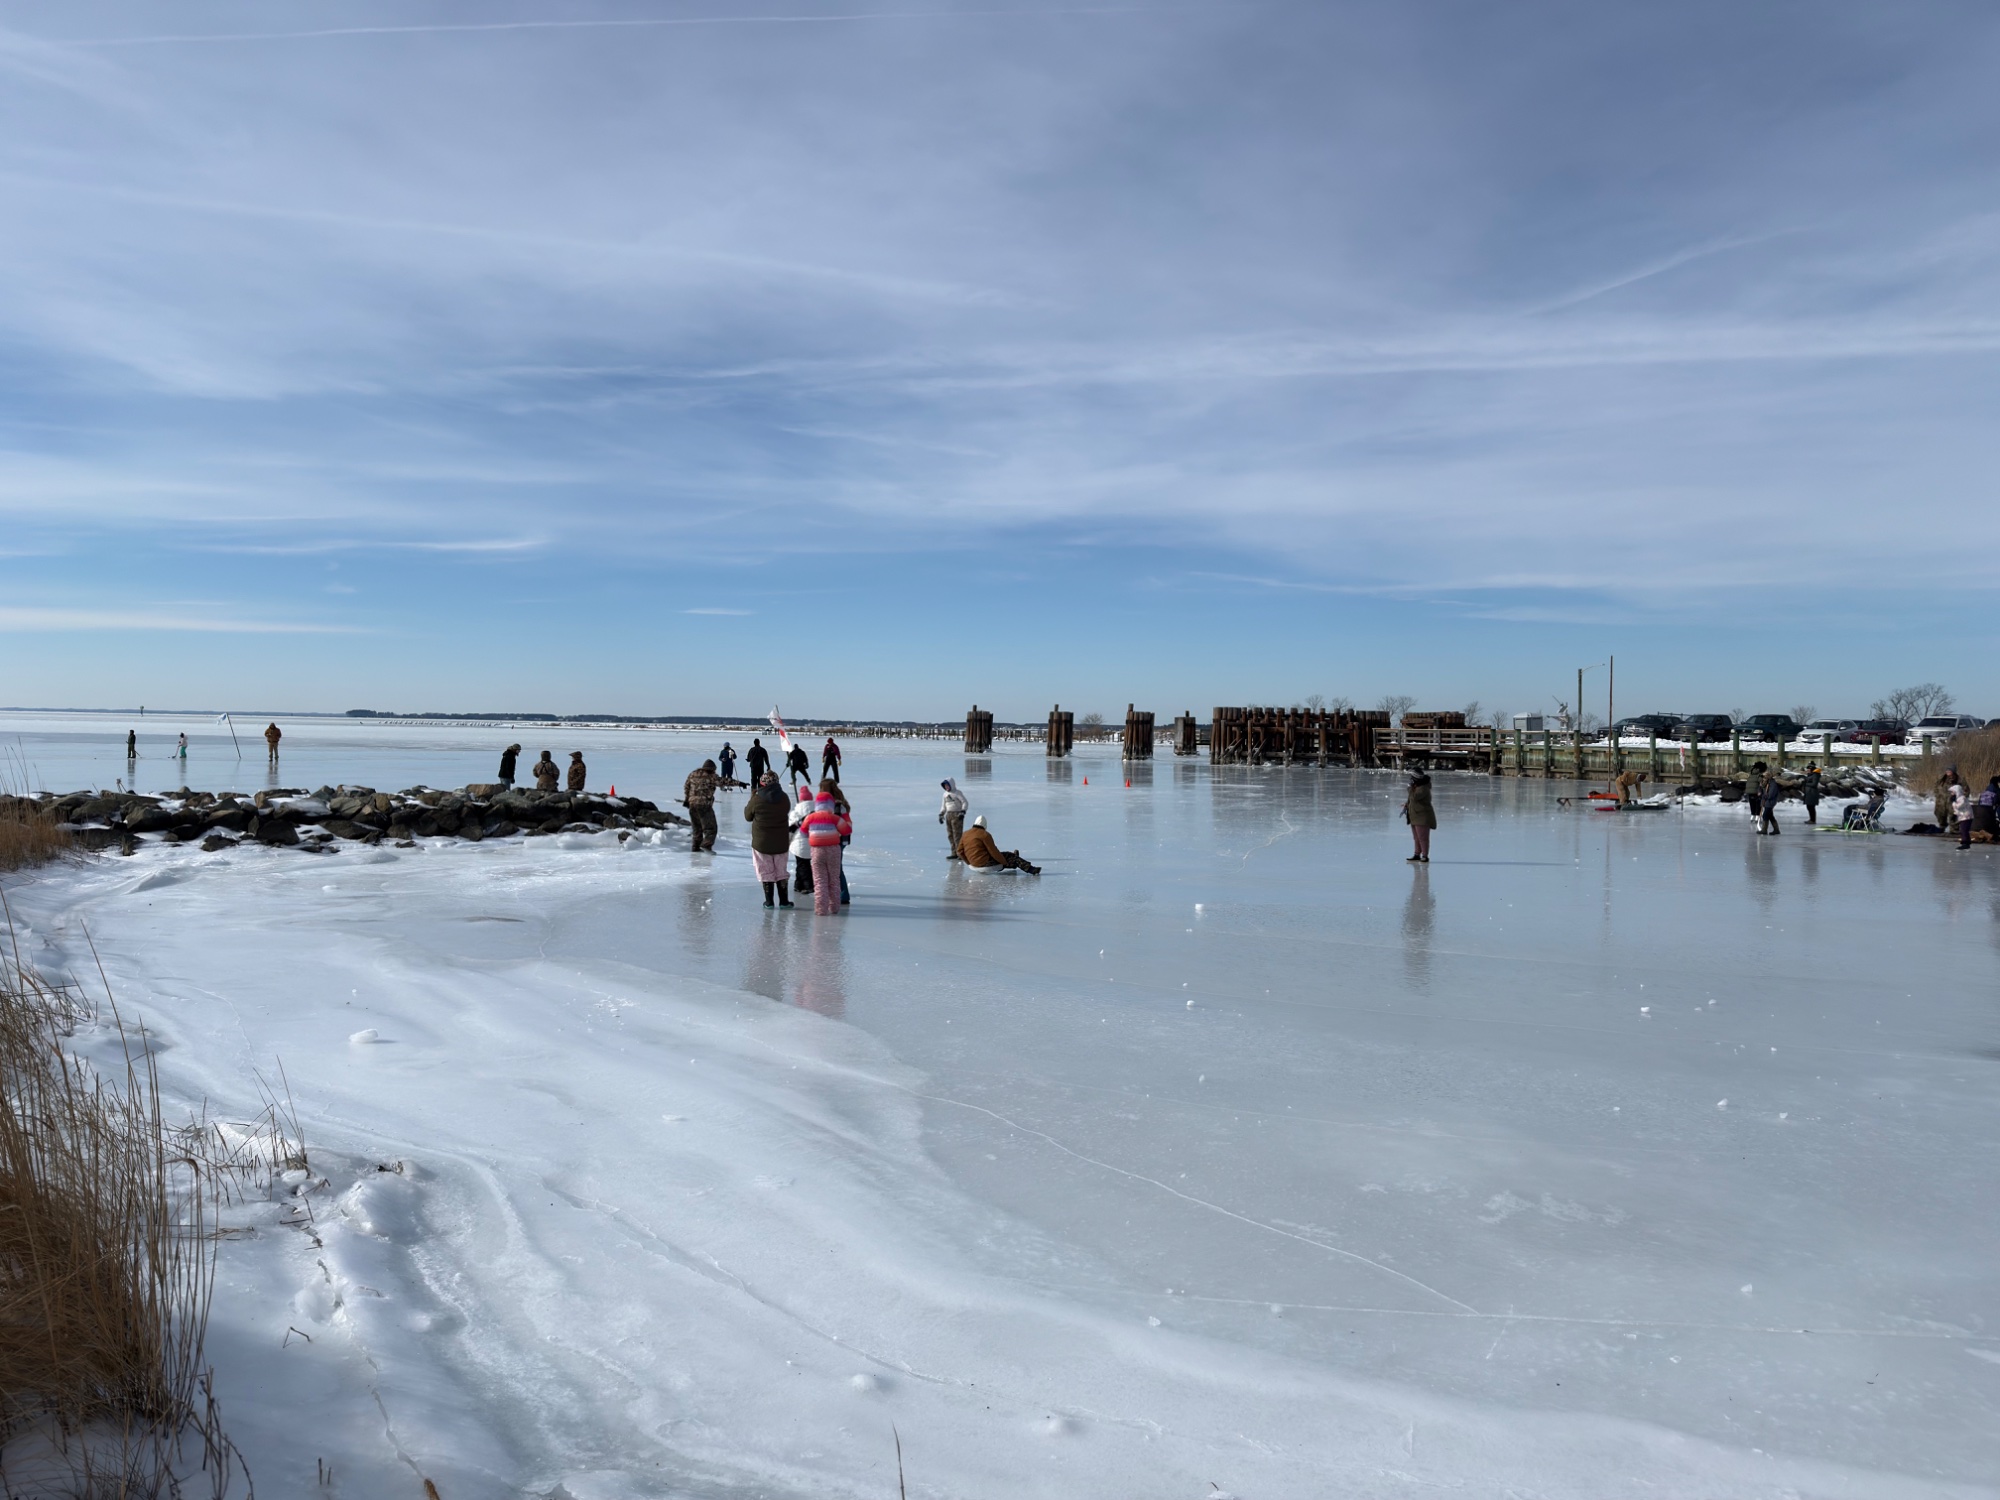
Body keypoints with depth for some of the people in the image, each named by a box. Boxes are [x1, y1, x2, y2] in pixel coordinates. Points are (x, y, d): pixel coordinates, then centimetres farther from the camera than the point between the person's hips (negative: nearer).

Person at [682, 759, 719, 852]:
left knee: (697, 827, 19)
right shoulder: (712, 776, -6)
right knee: (710, 827, -4)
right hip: (705, 805, -6)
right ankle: (706, 845, -22)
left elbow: (686, 786, 20)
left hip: (692, 804, 6)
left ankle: (696, 847, 21)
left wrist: (686, 799, 29)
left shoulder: (693, 774, 11)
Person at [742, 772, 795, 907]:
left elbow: (747, 816, 0)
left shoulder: (756, 799, -15)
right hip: (781, 843, 3)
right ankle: (784, 900, 15)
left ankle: (769, 901, 10)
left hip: (761, 843, -3)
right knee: (781, 872, 13)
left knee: (766, 872, 8)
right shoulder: (784, 798, -5)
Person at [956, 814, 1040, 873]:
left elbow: (960, 851, 11)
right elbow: (993, 851, -13)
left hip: (973, 863, 8)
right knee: (1009, 856, 3)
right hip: (985, 862, -8)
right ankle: (1030, 869, -1)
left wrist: (969, 862, 21)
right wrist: (1005, 862, -2)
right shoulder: (985, 835, -13)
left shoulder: (965, 834, 9)